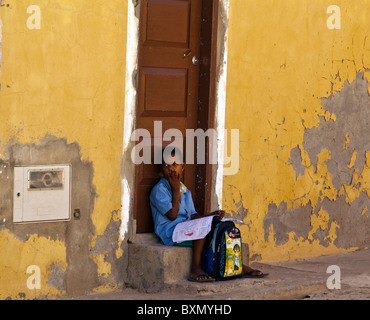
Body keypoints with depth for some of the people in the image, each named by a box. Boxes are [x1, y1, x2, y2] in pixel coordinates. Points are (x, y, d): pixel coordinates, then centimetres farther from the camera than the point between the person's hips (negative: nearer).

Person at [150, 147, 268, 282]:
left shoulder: (185, 191, 21)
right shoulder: (158, 190, -4)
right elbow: (172, 215, -15)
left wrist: (212, 215, 3)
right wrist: (176, 190, -8)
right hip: (169, 232, -8)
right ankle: (196, 267, -33)